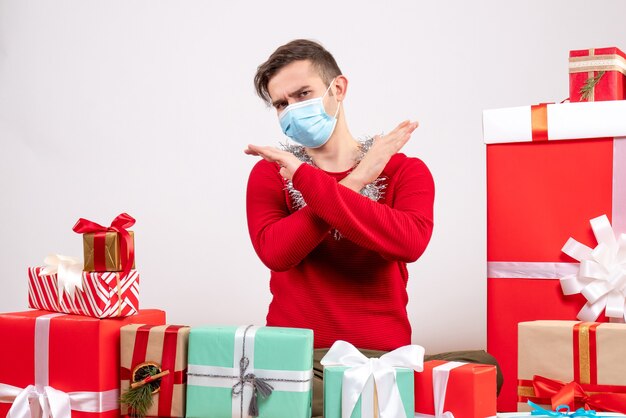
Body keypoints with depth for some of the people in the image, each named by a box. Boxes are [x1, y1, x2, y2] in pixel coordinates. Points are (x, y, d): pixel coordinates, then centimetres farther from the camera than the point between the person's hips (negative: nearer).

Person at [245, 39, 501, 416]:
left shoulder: (405, 171, 3)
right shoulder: (269, 173, 8)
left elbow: (410, 242, -21)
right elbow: (275, 253, -13)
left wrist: (304, 177, -18)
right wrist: (355, 182, -12)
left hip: (380, 356, 0)